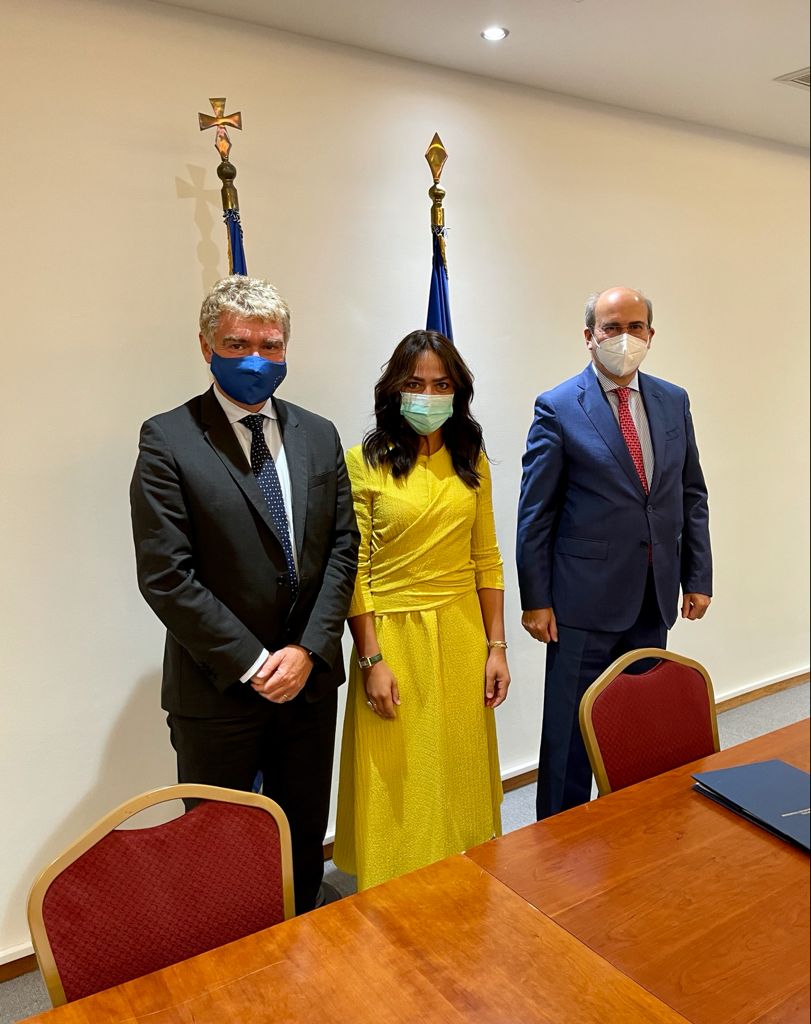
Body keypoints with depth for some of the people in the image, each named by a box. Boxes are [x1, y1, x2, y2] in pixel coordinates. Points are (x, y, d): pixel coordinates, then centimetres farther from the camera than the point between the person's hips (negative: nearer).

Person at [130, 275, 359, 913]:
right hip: (218, 688, -4)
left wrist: (310, 650, -9)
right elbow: (165, 575, -14)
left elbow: (342, 548, 2)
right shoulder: (168, 440, -9)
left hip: (311, 679, 4)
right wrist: (254, 663, -15)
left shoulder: (319, 436, 5)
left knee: (305, 839, 20)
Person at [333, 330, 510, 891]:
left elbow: (487, 558, 8)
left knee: (460, 770, 16)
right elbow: (355, 566, -8)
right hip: (394, 634, -3)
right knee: (398, 778, 8)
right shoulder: (366, 460, -7)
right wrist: (371, 659, -11)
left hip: (461, 634, 4)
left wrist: (496, 645, 4)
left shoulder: (471, 459, 6)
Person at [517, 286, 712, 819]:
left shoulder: (674, 401, 7)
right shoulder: (558, 408, -8)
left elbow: (692, 495, 12)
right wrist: (536, 600, -10)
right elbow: (535, 512, -8)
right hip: (586, 598, -5)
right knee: (572, 732, 7)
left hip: (654, 599, 5)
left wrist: (698, 576, 7)